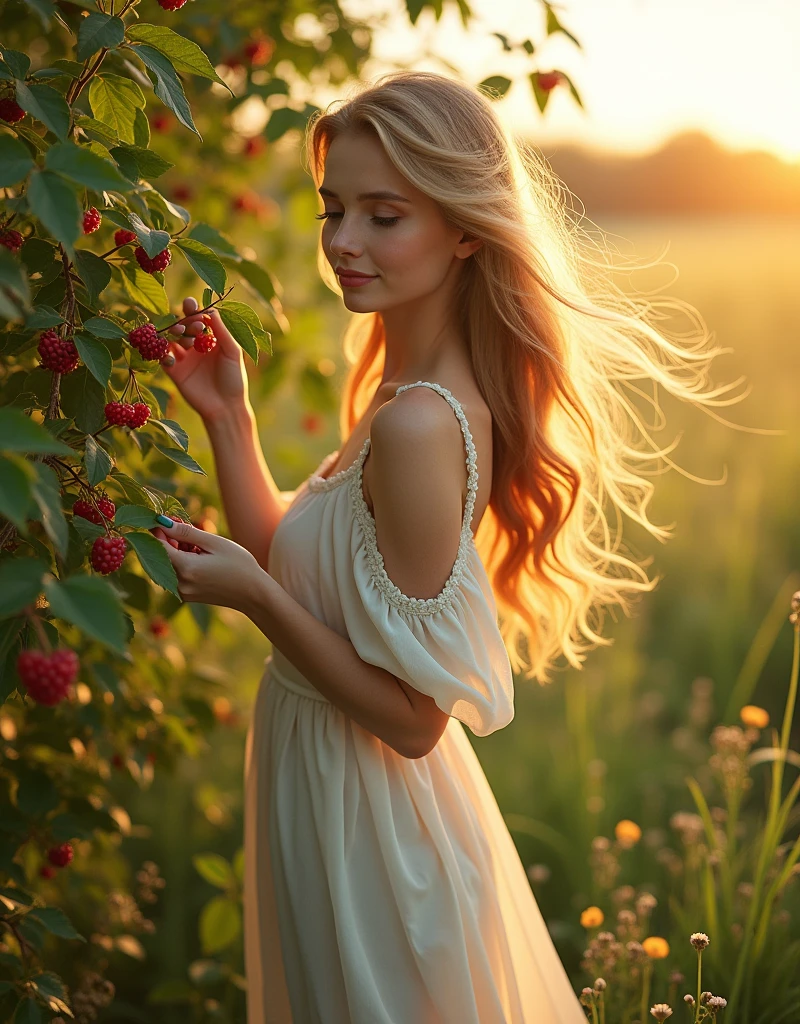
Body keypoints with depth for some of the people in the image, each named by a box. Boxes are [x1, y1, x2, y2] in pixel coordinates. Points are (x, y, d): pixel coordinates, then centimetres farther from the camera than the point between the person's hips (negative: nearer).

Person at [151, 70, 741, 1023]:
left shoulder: (418, 425, -28)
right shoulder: (415, 392, 0)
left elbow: (412, 717, -24)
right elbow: (292, 564, 7)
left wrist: (253, 595, -24)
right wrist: (227, 417, 1)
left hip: (362, 817, -9)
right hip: (328, 783, 9)